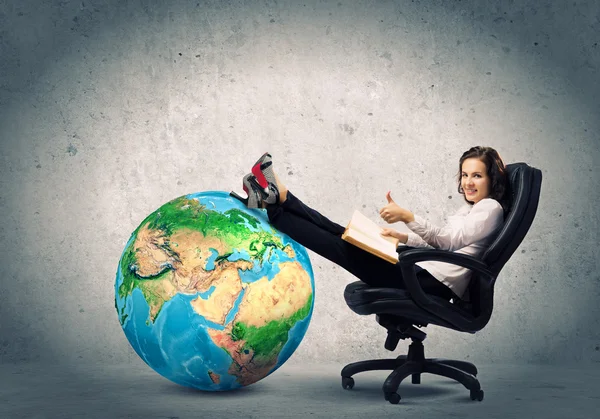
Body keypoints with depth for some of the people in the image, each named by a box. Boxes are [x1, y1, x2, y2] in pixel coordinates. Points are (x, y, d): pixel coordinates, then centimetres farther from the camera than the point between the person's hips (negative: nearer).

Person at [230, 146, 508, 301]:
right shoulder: (470, 209, 25)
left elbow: (450, 240, -15)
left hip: (436, 285, -9)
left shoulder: (490, 208, -4)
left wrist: (408, 217, -22)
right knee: (343, 236, -2)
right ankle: (277, 197, -6)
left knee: (346, 249, -14)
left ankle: (273, 207, -14)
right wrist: (405, 238, 8)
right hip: (426, 275, 9)